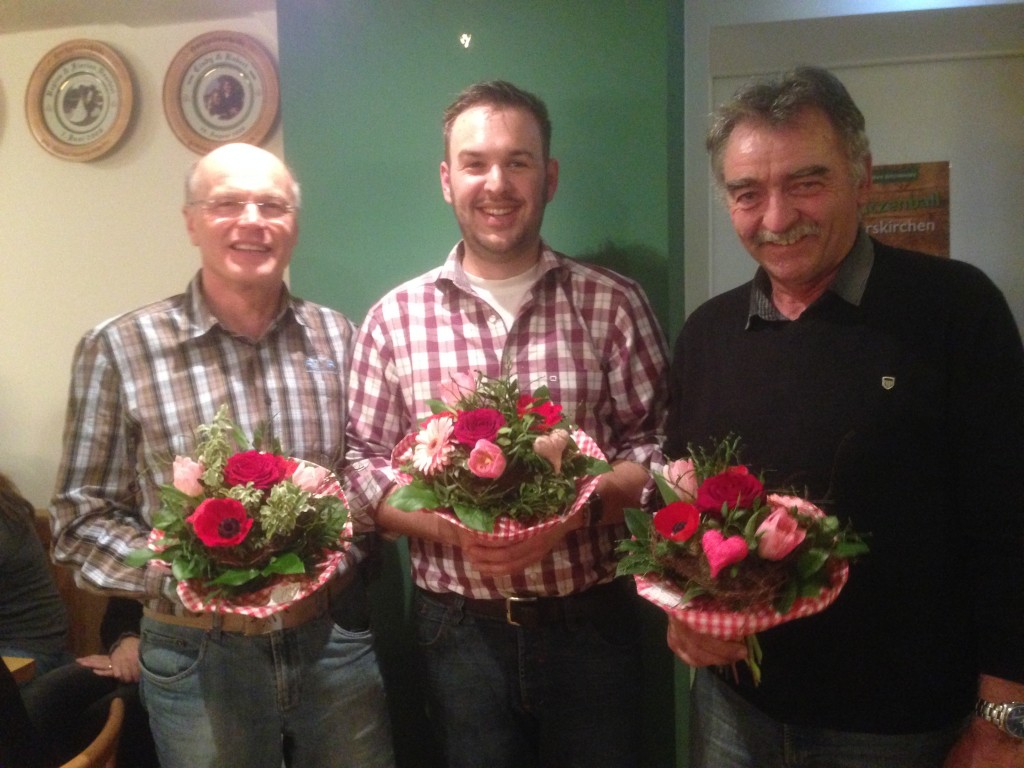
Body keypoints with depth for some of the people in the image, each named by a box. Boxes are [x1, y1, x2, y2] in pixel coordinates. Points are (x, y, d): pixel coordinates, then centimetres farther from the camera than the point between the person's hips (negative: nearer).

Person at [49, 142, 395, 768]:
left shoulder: (337, 336, 0)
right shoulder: (120, 349, -9)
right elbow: (83, 513, -4)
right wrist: (177, 575, -18)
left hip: (336, 642, 3)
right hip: (200, 657, -2)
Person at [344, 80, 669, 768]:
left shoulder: (614, 304, -2)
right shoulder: (394, 319, 0)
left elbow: (657, 445, -3)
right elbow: (362, 464, 0)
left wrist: (577, 508, -19)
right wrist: (452, 525, -16)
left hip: (591, 624, 0)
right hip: (461, 628, 1)